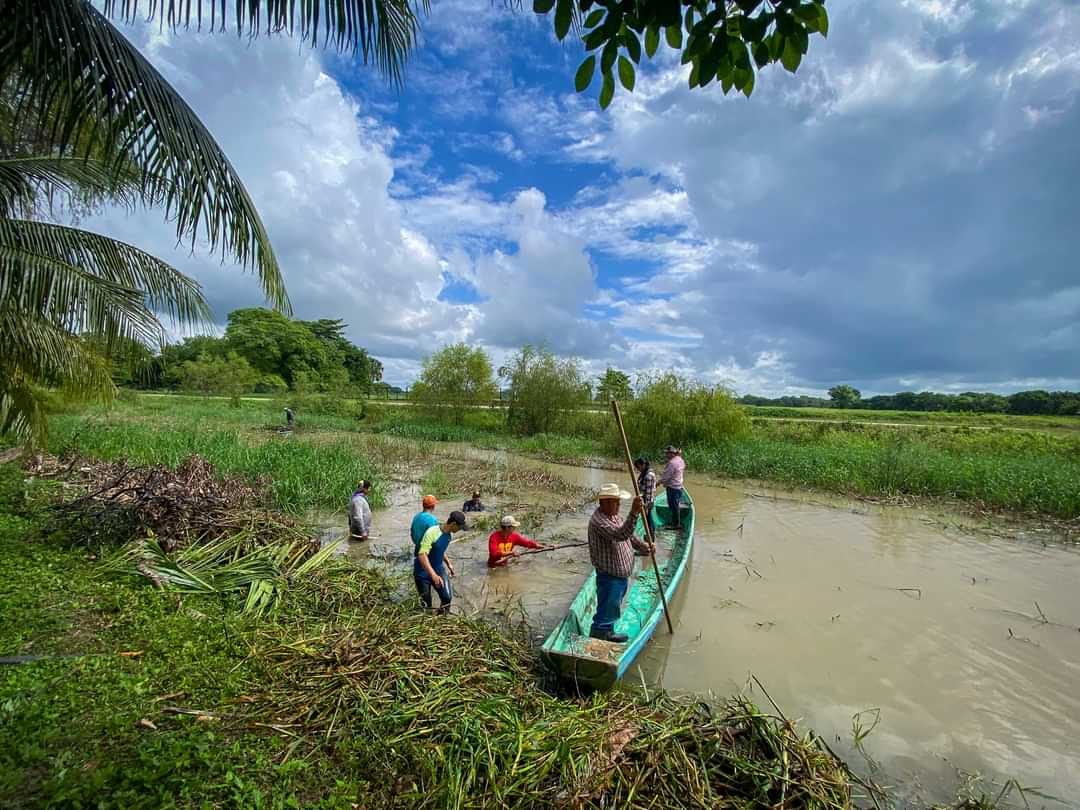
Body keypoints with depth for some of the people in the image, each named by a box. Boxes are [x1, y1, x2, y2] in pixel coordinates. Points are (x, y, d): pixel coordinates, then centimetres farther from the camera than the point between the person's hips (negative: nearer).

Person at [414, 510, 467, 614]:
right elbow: (422, 555, -33)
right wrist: (433, 575, -40)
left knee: (447, 597, -8)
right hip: (423, 572, -6)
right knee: (426, 604, 1)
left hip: (439, 569, 6)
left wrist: (449, 564, 9)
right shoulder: (432, 533, -26)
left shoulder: (449, 534, -2)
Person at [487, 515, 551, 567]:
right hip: (494, 567, -5)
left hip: (505, 565, 5)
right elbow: (494, 553, -33)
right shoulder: (494, 537, -22)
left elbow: (528, 543, -5)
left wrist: (546, 546, -12)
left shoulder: (514, 536, -6)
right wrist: (511, 553, -38)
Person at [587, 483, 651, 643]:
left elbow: (628, 534, 19)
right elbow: (621, 534, -42)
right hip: (609, 577, -10)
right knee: (606, 610, 4)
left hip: (621, 574, 10)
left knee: (614, 610, 26)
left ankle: (608, 633, 43)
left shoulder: (613, 515, 5)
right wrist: (634, 512, -51)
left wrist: (642, 545, 5)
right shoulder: (598, 522, -28)